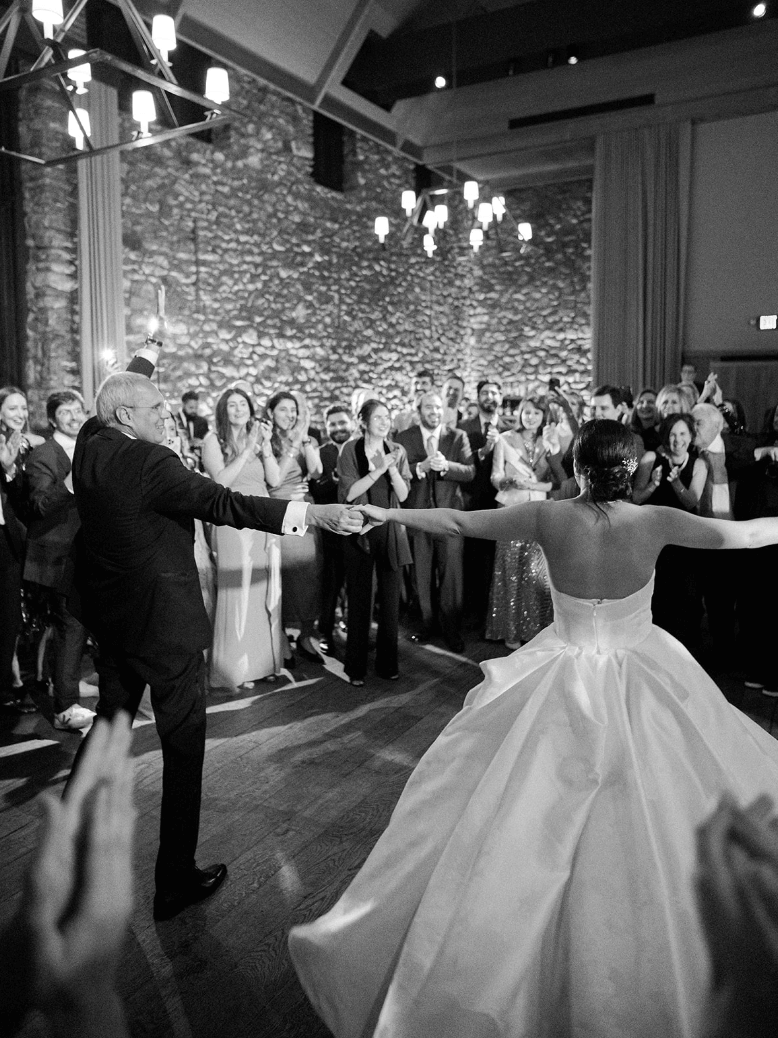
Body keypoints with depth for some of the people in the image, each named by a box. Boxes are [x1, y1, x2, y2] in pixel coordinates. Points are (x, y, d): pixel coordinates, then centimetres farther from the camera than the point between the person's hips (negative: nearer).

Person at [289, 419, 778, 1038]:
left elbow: (459, 522, -7)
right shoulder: (655, 522, -13)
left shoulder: (550, 518, -13)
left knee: (520, 815, 13)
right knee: (650, 828, 18)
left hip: (565, 688, 0)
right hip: (644, 685, 0)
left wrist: (387, 513, 4)